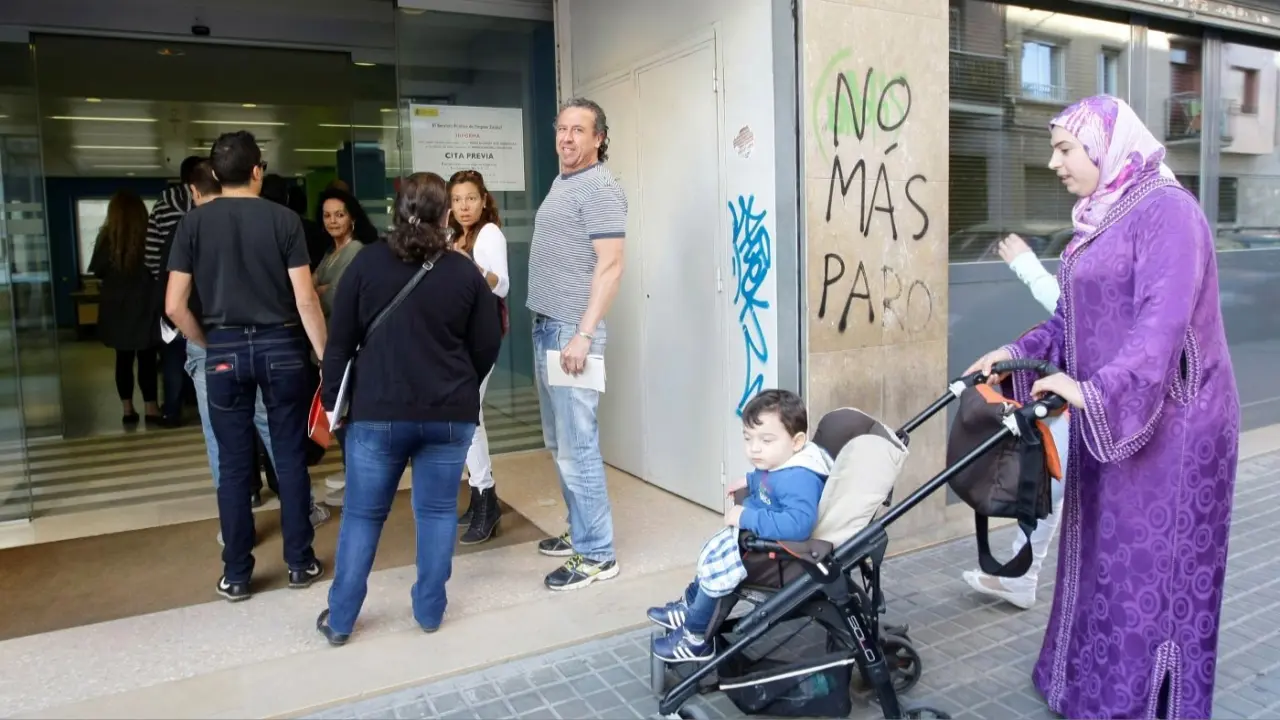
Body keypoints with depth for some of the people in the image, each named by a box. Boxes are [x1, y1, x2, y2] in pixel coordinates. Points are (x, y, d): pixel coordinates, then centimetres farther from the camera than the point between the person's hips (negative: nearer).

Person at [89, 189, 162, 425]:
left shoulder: (107, 236, -4)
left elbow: (98, 271, 3)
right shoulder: (149, 233, -9)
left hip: (117, 306, 2)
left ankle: (127, 408, 12)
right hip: (145, 304, -2)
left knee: (124, 358, 9)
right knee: (147, 358, 2)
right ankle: (151, 408, 4)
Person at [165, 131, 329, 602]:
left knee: (234, 464, 8)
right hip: (280, 346, -1)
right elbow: (305, 299, -8)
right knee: (290, 457, 9)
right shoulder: (283, 219, -3)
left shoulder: (194, 223, 1)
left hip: (225, 350, 1)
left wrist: (209, 345, 13)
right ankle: (299, 562, 17)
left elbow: (174, 306, -2)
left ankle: (236, 574, 17)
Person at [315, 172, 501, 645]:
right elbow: (488, 345, 2)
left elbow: (341, 340, 0)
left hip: (378, 411, 0)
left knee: (362, 514, 11)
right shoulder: (465, 272, -2)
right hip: (449, 413, 0)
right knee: (437, 512, 12)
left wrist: (332, 397, 10)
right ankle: (430, 611, 20)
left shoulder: (367, 262, -3)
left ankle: (339, 619, 19)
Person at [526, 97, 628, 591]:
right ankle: (581, 532, 27)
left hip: (572, 330, -10)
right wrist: (548, 325, 18)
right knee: (559, 443, 15)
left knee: (578, 447, -7)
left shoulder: (600, 189, -11)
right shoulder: (561, 183, 18)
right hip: (545, 326, 10)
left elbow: (610, 267, -18)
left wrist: (584, 335, -24)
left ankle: (597, 554, 3)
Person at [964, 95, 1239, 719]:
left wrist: (1100, 391, -36)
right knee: (1105, 553, 17)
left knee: (1152, 565, 1)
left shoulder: (1168, 211, -15)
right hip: (1111, 418, 9)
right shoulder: (1101, 217, 12)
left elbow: (1162, 320, -27)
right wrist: (1020, 354, 4)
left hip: (1167, 422, -9)